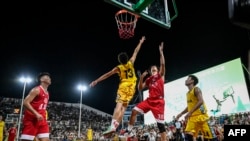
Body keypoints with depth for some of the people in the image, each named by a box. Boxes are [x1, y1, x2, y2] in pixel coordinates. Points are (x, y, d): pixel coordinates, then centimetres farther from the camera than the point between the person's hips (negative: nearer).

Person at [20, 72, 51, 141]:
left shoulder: (47, 93, 18)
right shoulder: (37, 90, -9)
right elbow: (25, 102, -18)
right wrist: (36, 113, -25)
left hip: (42, 120, 8)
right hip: (31, 119, -8)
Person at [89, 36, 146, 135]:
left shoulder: (118, 68, -4)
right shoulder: (131, 63, 4)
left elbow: (107, 75, -4)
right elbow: (136, 51, 16)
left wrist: (96, 81, 0)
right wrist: (140, 42, 28)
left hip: (124, 86, -4)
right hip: (132, 87, 4)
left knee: (119, 105, -14)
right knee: (124, 106, 5)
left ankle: (113, 126, -27)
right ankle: (115, 126, 1)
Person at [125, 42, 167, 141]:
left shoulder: (161, 76, 6)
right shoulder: (148, 80, 17)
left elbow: (162, 64, -9)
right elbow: (140, 88, 9)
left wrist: (161, 52, -14)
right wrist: (141, 77, -3)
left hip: (159, 101, -4)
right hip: (149, 100, 4)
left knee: (160, 124, -4)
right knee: (134, 111, -7)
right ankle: (129, 130, 5)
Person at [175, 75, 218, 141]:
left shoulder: (196, 89, -8)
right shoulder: (188, 93, 17)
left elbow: (200, 101, -23)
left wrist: (190, 112, -27)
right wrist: (181, 114, 17)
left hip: (201, 115, -8)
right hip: (192, 117, 8)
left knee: (209, 135, -3)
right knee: (188, 134, -4)